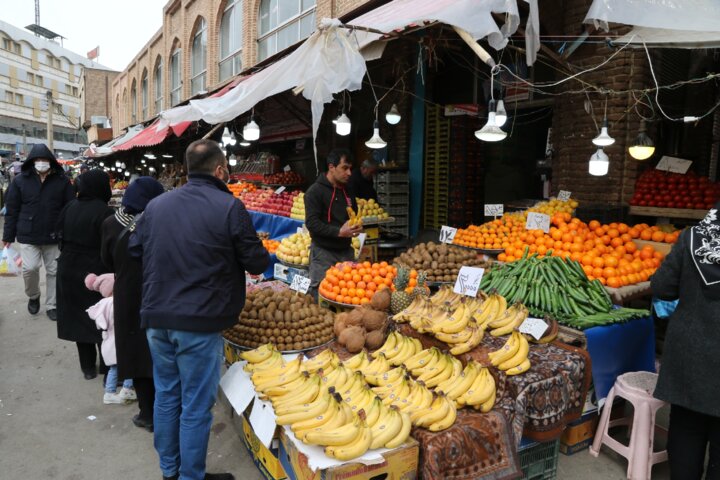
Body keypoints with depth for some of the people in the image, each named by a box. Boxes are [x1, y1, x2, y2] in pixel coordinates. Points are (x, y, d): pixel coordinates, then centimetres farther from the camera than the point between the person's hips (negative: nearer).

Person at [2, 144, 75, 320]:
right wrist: (8, 235, 2)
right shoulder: (20, 180, 1)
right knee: (30, 267, -9)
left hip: (54, 236, 1)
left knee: (53, 271, 7)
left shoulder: (62, 180, 0)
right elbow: (12, 210, 3)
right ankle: (33, 296, 22)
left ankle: (51, 305, 23)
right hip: (28, 235, 0)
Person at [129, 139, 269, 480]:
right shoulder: (229, 207, -13)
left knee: (166, 396, 20)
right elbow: (257, 262, -9)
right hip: (198, 322, -6)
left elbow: (135, 250, 15)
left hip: (156, 317, 6)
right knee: (196, 406, 7)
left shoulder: (156, 204, 5)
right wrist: (261, 255, 13)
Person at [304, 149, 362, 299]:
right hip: (324, 252, -6)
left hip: (346, 251, 7)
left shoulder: (347, 191, 13)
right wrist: (339, 232, -25)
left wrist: (356, 226, 2)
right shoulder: (315, 191, -10)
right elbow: (311, 222, -17)